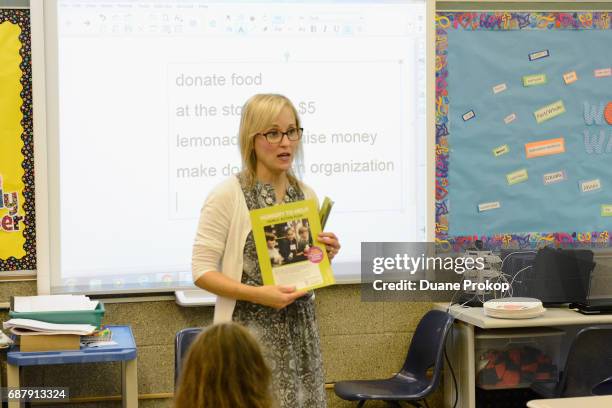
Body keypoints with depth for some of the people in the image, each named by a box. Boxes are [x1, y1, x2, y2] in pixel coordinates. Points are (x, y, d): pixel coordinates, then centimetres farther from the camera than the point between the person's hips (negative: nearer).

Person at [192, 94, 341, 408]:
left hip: (300, 328, 5)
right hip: (250, 330, -5)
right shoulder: (228, 195, -9)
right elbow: (202, 272, -10)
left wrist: (324, 256, -3)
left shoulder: (306, 195, 8)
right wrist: (258, 294, -21)